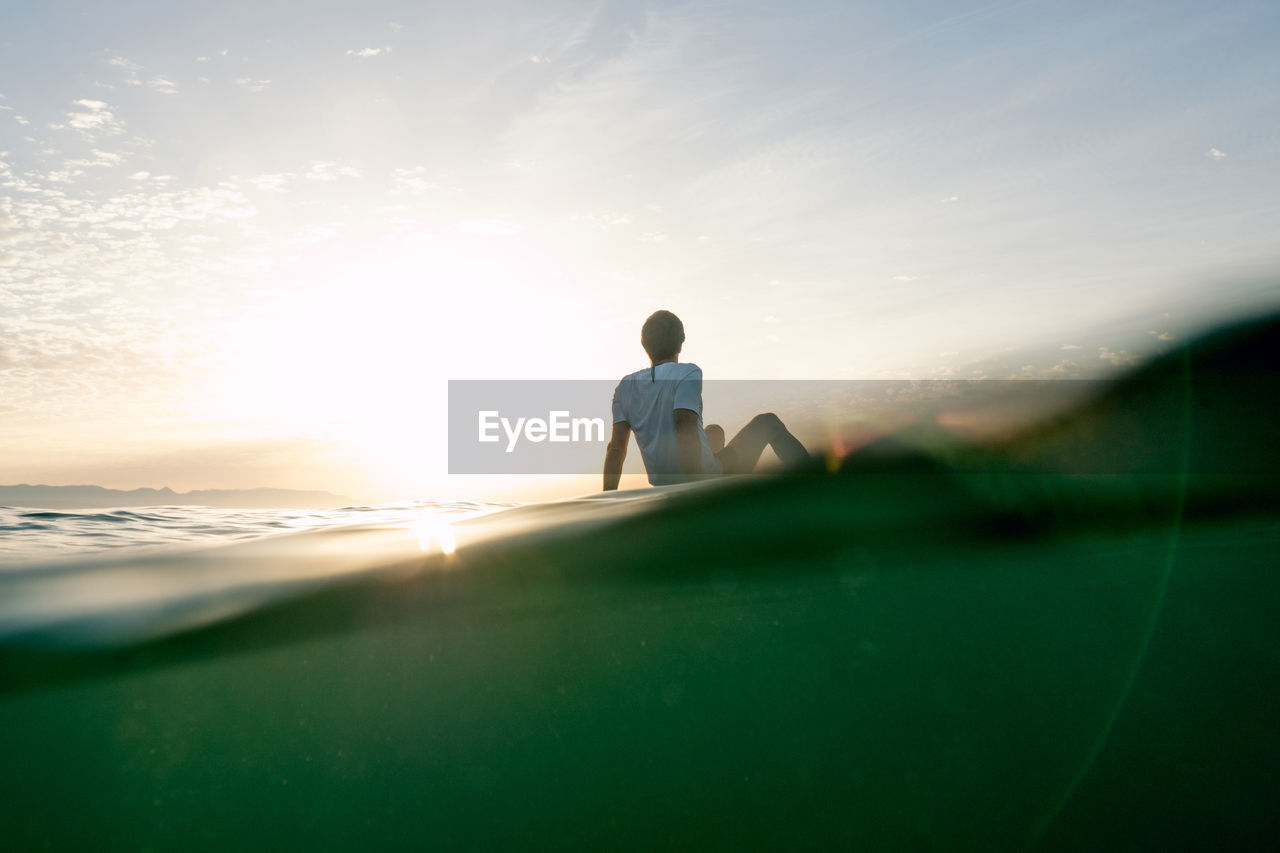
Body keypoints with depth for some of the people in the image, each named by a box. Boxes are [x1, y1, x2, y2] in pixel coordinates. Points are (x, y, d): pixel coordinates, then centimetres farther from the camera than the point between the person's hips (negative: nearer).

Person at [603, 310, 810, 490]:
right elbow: (686, 430, -28)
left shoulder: (626, 386, 2)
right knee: (767, 422, 15)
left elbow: (616, 447, -5)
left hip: (666, 489, 6)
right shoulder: (688, 373, -15)